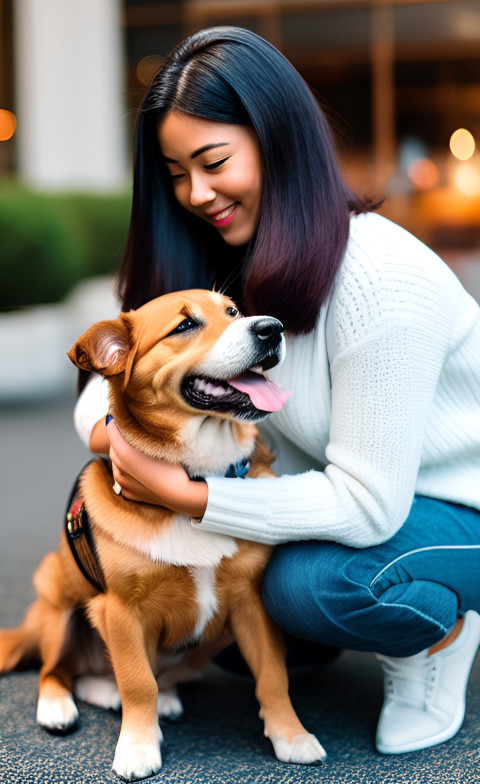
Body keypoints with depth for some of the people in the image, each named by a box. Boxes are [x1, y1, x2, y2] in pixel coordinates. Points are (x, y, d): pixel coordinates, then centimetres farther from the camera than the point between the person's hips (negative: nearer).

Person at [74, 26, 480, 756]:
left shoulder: (382, 280, -29)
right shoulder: (226, 268, -4)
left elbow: (369, 504, -30)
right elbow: (114, 377, 1)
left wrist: (185, 496, -32)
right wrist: (111, 428, -24)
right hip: (347, 490, 7)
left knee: (309, 582, -32)